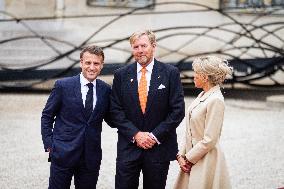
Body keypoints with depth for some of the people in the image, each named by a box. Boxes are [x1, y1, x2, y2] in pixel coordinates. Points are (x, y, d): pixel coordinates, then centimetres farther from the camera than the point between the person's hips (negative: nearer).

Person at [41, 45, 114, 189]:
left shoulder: (105, 90, 5)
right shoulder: (63, 86, -4)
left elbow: (110, 119, 14)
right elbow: (47, 116, 2)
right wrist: (49, 145, -5)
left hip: (91, 157, 3)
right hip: (62, 154, -3)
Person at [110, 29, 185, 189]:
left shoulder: (170, 73, -2)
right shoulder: (121, 75, 4)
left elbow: (178, 110, -5)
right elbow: (116, 111, 1)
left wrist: (155, 135, -10)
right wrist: (136, 134, -11)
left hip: (159, 147, -1)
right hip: (128, 147, 1)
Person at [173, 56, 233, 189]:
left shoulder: (215, 100, -18)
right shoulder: (202, 96, 9)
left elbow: (209, 140, -19)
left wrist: (188, 159, -11)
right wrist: (181, 155, 4)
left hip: (206, 162, -8)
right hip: (192, 159, 8)